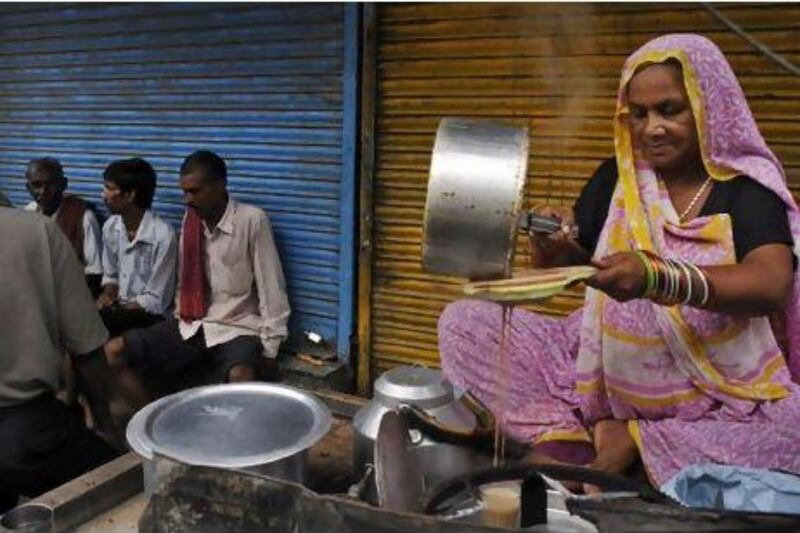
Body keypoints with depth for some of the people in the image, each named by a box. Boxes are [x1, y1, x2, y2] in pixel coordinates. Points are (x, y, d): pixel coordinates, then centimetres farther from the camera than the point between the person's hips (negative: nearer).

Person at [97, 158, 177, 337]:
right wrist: (108, 296, -6)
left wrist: (115, 311, -16)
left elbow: (156, 301, -15)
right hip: (117, 307, 6)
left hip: (148, 315, -6)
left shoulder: (163, 235, -20)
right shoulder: (110, 227, 2)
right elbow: (110, 275, 15)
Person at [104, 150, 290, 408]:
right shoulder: (190, 219, 4)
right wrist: (179, 319, 8)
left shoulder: (252, 220, -14)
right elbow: (184, 280, 14)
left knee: (240, 376, -38)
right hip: (190, 325, 6)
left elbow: (270, 287, -12)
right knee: (114, 353, -6)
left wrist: (269, 347, -12)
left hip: (236, 328, -6)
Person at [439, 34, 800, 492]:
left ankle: (633, 442, -14)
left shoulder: (748, 190, -7)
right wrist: (558, 245, -21)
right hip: (605, 373, 2)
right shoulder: (617, 177, 3)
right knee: (463, 323, -10)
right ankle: (564, 435, -20)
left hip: (719, 398, -1)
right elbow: (576, 265, 4)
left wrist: (656, 278, -41)